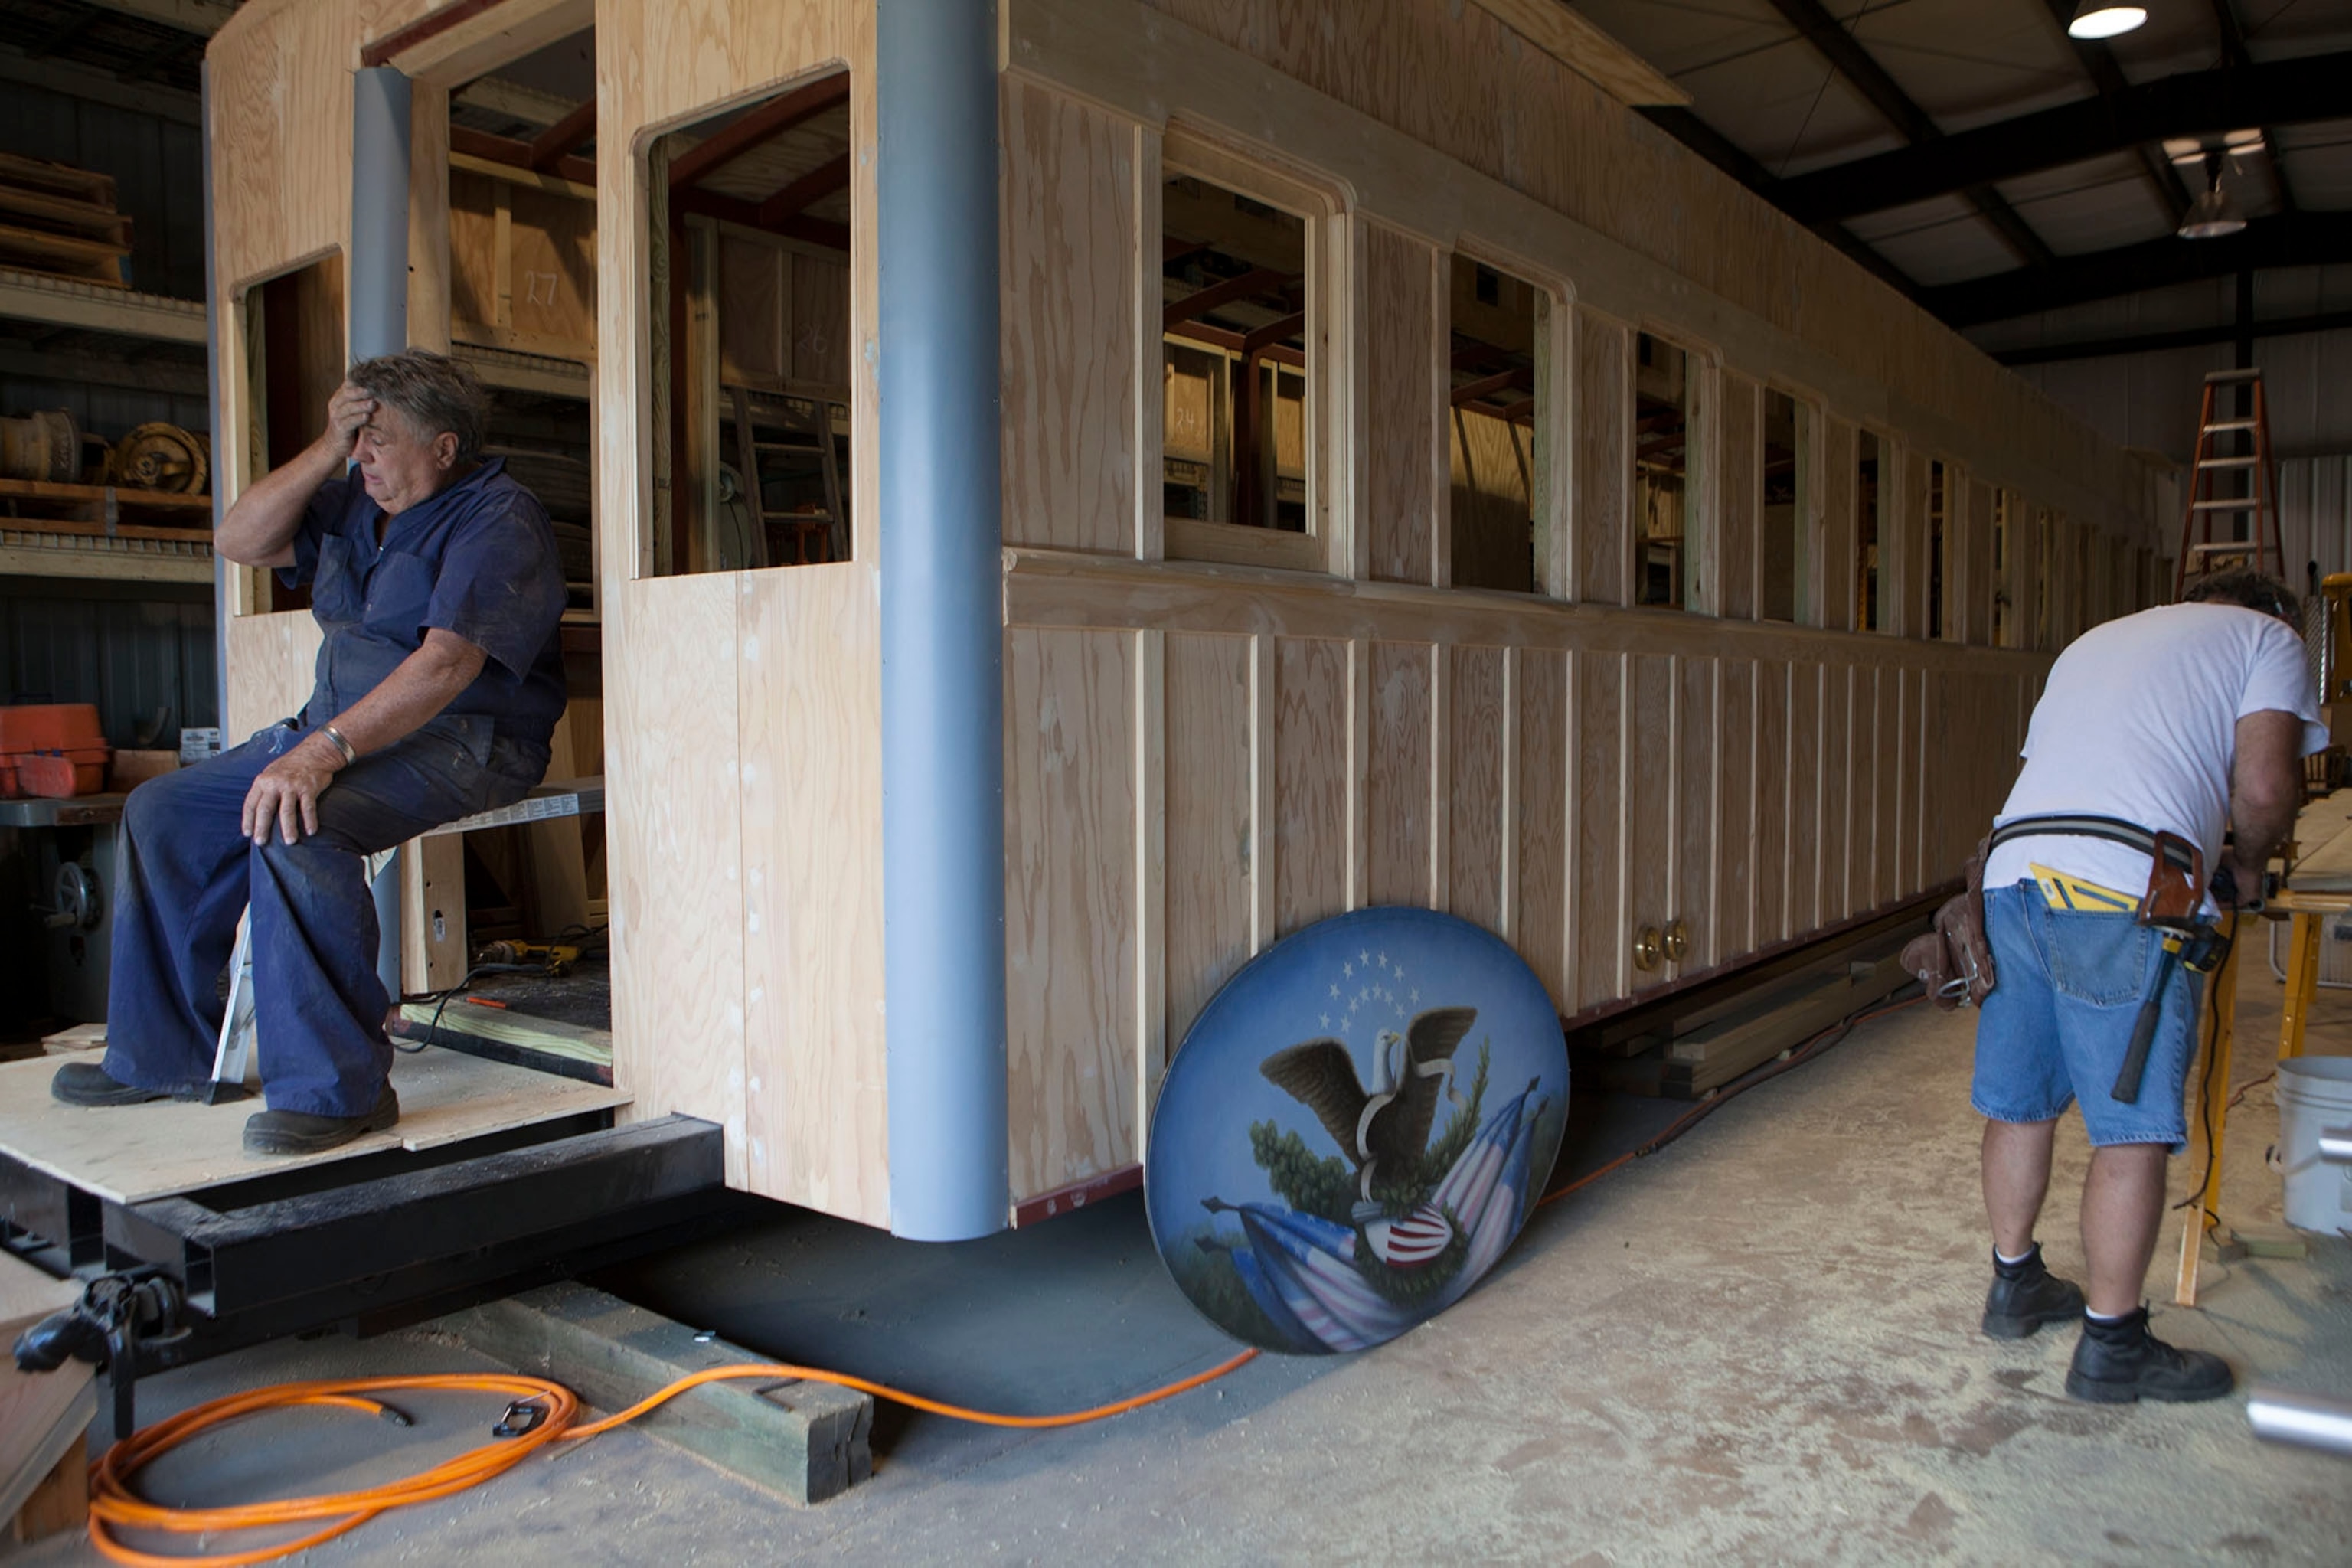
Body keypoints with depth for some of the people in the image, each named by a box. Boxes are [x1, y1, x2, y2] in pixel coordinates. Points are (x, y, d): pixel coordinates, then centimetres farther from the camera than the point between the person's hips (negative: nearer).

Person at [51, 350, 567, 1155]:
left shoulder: (498, 518, -14)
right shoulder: (358, 498, 15)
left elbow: (447, 663, -26)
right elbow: (240, 540, 11)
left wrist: (326, 749, -34)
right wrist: (327, 450, -1)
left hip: (463, 742, -9)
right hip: (343, 730, 10)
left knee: (295, 828, -34)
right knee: (163, 812, 7)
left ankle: (334, 1088, -26)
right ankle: (162, 1055, 16)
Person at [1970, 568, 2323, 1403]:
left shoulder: (2095, 639, 33)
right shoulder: (2268, 636, 15)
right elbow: (2263, 785, 0)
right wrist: (2244, 867, 20)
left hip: (2012, 868, 7)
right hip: (2122, 892, -6)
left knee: (2020, 1102, 17)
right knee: (2133, 1129, 2)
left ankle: (2015, 1285, 32)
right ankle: (2112, 1345, 11)